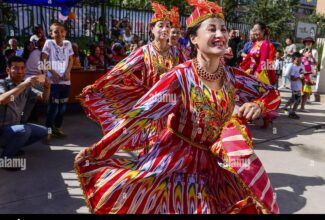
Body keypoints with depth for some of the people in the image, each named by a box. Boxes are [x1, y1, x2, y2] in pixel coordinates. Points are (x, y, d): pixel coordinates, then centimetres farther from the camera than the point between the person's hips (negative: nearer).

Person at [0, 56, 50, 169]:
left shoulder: (26, 87, 5)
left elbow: (44, 98, 0)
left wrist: (47, 87, -21)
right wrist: (23, 85, -43)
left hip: (16, 127, 7)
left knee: (43, 131, 6)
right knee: (24, 130, -33)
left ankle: (11, 146, 13)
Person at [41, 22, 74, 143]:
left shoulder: (68, 43, 8)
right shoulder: (49, 43, -2)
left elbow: (70, 60, 11)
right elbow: (44, 60, -4)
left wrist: (67, 72, -5)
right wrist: (53, 72, -13)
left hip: (66, 80, 4)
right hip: (53, 80, -4)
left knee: (63, 106, 10)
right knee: (53, 106, -8)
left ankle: (57, 128, 25)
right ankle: (48, 130, 4)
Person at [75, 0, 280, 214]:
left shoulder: (233, 76, -8)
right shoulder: (180, 76, -22)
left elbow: (272, 94, 4)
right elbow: (137, 115, -25)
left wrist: (257, 105, -21)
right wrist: (96, 151, -26)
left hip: (214, 159, 5)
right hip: (175, 155, -4)